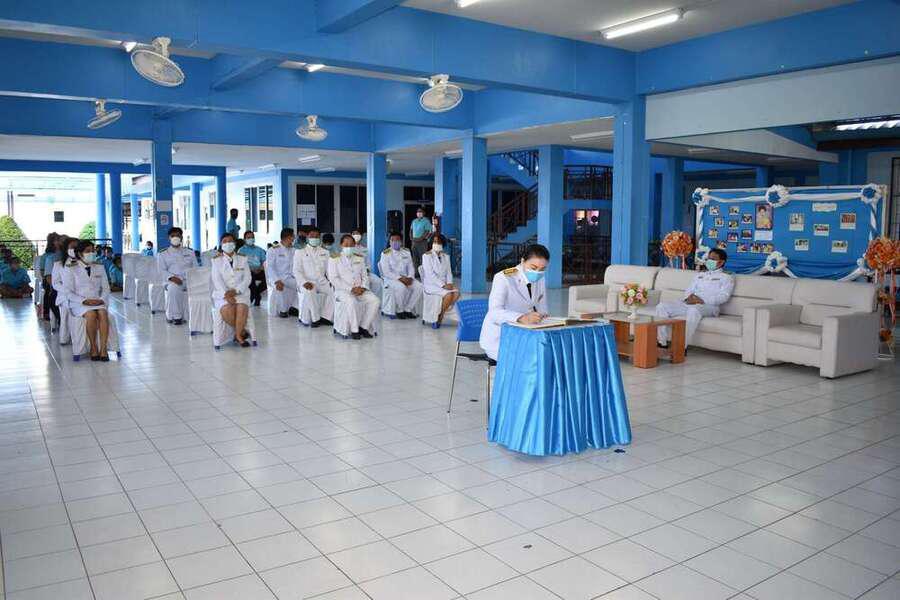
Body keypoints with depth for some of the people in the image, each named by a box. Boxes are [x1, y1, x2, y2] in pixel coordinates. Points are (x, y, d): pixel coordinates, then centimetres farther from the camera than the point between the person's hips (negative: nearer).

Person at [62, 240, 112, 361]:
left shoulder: (99, 267, 13)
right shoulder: (70, 268, 1)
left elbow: (106, 288, 13)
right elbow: (68, 291, -4)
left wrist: (101, 299, -7)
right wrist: (84, 301, -16)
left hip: (98, 302, 3)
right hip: (78, 303, -3)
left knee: (103, 313, -31)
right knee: (91, 315, -34)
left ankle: (103, 349, -33)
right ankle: (93, 348, -20)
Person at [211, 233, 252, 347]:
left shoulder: (242, 259, 13)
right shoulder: (216, 261, 10)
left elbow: (247, 278, 4)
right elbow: (217, 280, -3)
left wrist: (235, 291, -13)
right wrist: (226, 295, -19)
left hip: (240, 293, 1)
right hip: (222, 294, -1)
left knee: (242, 309, -32)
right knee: (227, 311, -33)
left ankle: (238, 335, -14)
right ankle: (242, 330, -9)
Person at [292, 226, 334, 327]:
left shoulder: (325, 253, 18)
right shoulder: (300, 252, 8)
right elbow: (297, 271, -1)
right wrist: (304, 282, -19)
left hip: (322, 281, 4)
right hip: (307, 282, -4)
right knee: (309, 292, -37)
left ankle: (326, 317, -16)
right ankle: (315, 318, -25)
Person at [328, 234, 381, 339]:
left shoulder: (359, 259, 17)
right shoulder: (334, 259, 3)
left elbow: (365, 276, 16)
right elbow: (333, 279, -6)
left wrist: (363, 287, -7)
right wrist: (351, 289, -14)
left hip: (360, 290, 4)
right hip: (343, 291, -4)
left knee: (375, 301, -22)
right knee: (352, 302, -37)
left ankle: (364, 327, -14)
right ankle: (354, 330, -23)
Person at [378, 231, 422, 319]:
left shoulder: (407, 252, 12)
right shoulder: (385, 253, -3)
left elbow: (411, 267, 10)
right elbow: (386, 272, -10)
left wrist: (410, 277, -12)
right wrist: (400, 278, -21)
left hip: (406, 278, 5)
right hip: (391, 279, -5)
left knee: (419, 287, -22)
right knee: (401, 287, -36)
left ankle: (408, 310, -9)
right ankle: (399, 311, -13)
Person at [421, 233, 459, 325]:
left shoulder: (446, 256, 13)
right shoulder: (427, 255, -5)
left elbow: (449, 272, 11)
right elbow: (430, 274, -13)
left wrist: (449, 283, -9)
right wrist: (443, 285, -19)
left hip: (444, 283, 6)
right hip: (431, 284, -5)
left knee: (456, 292, -23)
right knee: (448, 294, -29)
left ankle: (442, 314, -10)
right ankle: (440, 316, -8)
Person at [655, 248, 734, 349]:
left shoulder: (727, 278, 11)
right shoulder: (699, 275, 30)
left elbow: (723, 297, -5)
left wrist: (702, 300, -18)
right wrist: (688, 297, -5)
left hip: (709, 306, -6)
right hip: (689, 304, 6)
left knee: (694, 309, -42)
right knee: (662, 306, -17)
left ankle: (682, 347, -42)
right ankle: (662, 343, -21)